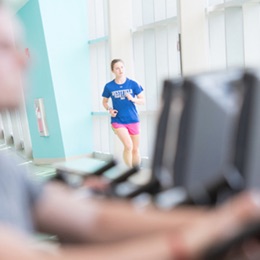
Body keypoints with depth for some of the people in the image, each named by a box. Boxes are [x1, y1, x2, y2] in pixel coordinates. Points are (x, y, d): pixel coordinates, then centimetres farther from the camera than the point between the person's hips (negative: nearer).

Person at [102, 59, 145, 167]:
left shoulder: (133, 84, -4)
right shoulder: (109, 86, -3)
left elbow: (142, 101, 1)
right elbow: (104, 102, 11)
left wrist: (133, 99, -18)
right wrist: (109, 110, -9)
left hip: (133, 120, 2)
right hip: (118, 121, -2)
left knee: (135, 149, 9)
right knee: (128, 146, -19)